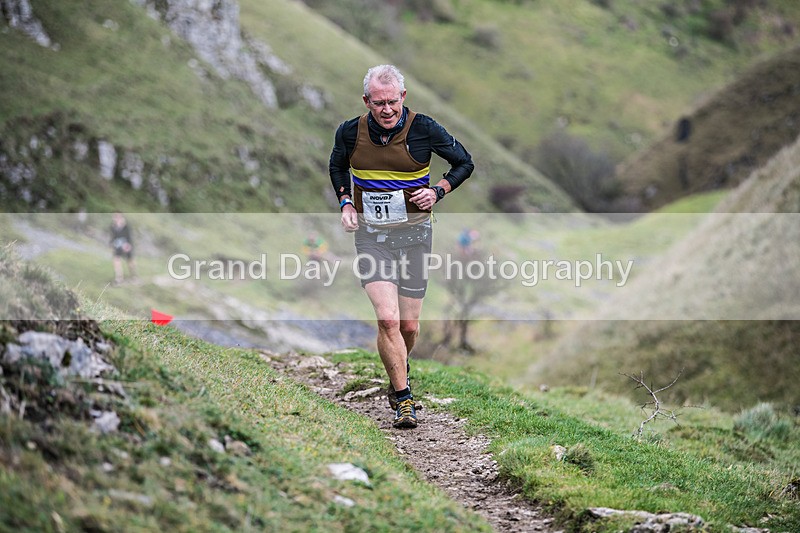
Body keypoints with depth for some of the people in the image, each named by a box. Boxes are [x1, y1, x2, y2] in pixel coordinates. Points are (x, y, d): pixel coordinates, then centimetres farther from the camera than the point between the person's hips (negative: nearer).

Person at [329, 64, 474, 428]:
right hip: (371, 235, 0)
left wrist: (438, 192, -11)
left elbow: (464, 163, 4)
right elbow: (337, 167, 18)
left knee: (409, 325, 5)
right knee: (387, 319, -16)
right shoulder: (350, 132, -4)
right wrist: (345, 201, 2)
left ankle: (399, 371, 38)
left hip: (414, 234, 0)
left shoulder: (423, 129, -9)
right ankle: (403, 399, -4)